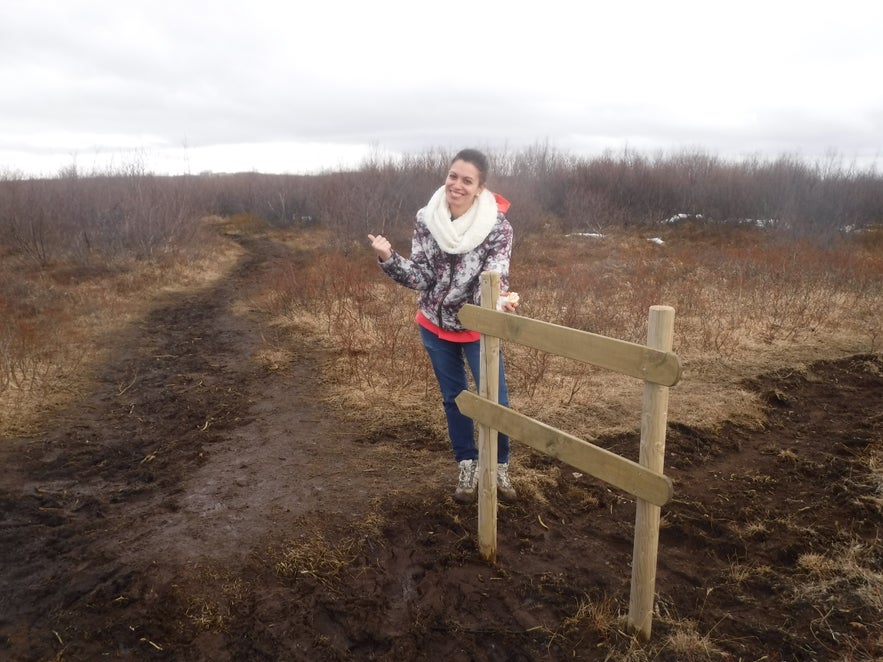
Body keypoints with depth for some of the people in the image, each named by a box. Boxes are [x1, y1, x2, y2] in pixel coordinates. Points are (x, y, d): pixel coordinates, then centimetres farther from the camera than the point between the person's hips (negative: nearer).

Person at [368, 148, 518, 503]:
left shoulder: (497, 226, -19)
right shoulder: (426, 219, -11)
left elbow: (494, 280, -25)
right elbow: (420, 276, -12)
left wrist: (500, 301, -48)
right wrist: (389, 258, -28)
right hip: (435, 324, 3)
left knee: (495, 400, -1)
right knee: (453, 397, 14)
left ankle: (500, 467, 25)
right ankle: (468, 467, 32)